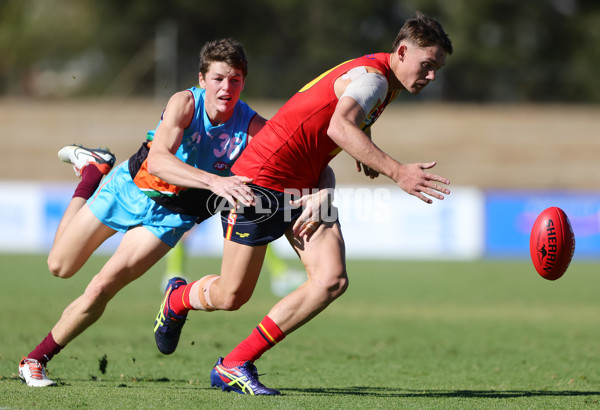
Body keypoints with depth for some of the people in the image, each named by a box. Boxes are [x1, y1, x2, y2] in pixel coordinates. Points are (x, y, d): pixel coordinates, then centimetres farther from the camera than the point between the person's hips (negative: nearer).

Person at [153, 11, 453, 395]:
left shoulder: (383, 86, 11)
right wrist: (397, 172, -45)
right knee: (231, 296, 1)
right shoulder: (372, 75, -20)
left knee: (332, 280, -12)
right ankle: (177, 300, 39)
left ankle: (234, 366, -4)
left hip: (305, 188, 9)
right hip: (262, 179, -9)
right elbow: (339, 127, -39)